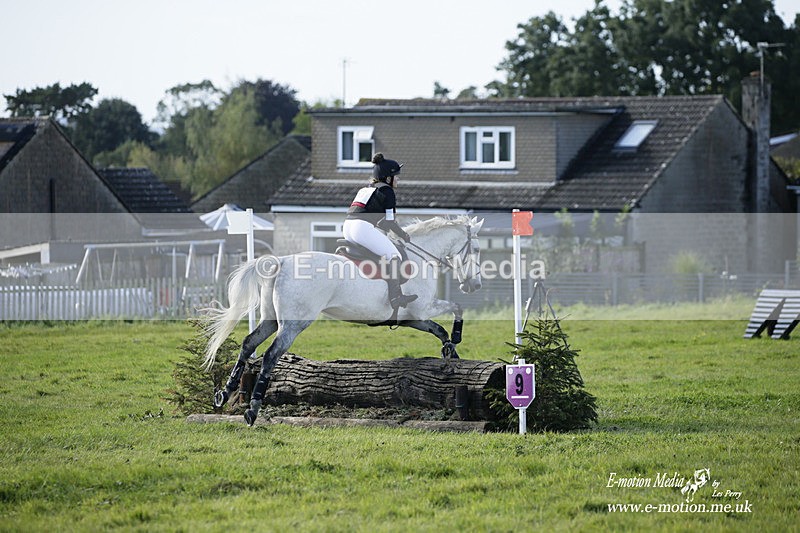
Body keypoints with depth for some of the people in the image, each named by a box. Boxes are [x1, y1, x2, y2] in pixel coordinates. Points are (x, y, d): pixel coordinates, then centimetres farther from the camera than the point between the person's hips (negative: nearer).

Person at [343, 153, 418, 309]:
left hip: (347, 228, 9)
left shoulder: (365, 189, 28)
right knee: (394, 256, -4)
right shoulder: (387, 191, 3)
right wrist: (404, 236, 13)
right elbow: (390, 222, -1)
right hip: (363, 228, -9)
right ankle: (395, 297, -15)